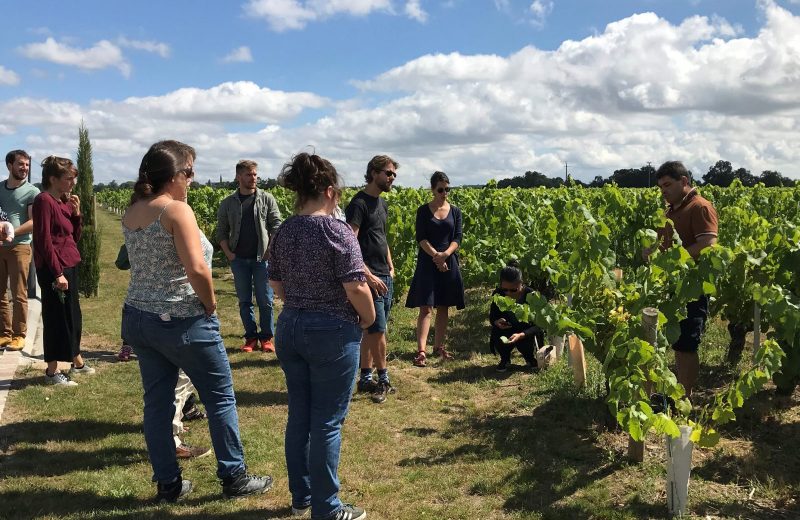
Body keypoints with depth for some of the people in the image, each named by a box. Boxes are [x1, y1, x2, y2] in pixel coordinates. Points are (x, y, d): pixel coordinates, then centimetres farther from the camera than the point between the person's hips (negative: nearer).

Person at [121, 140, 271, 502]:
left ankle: (168, 483, 25)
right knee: (221, 398, 8)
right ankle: (234, 478, 18)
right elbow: (197, 269, -26)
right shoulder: (177, 210, -18)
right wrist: (210, 306, -12)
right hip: (181, 322, -8)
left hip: (137, 318, 8)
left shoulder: (131, 212, 6)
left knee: (157, 402, 14)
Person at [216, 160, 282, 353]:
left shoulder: (267, 199, 0)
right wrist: (228, 253, -3)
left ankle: (266, 337, 13)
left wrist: (270, 252, -9)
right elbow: (221, 232, 9)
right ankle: (251, 337, 17)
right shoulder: (228, 203, 5)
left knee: (265, 301, 2)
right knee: (244, 301, 8)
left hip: (262, 259, -2)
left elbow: (276, 226, -1)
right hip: (239, 259, 2)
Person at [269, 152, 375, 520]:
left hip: (289, 330, 7)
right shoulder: (338, 232, -16)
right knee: (327, 422, 4)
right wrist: (369, 319, -2)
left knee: (299, 416, 16)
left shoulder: (282, 232, 4)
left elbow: (277, 287, 10)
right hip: (333, 334, -6)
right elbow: (357, 288, -19)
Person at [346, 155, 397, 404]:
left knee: (371, 330, 12)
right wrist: (368, 275, -21)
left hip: (385, 277, 9)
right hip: (370, 278, -9)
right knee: (378, 330, -5)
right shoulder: (359, 203, -12)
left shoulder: (382, 204, 16)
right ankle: (383, 380, 9)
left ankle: (366, 379, 20)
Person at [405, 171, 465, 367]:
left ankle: (439, 346, 22)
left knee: (443, 307, 10)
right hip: (428, 262, -3)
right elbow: (420, 237, -9)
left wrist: (445, 254, -19)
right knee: (426, 307, -8)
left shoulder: (455, 211, 6)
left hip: (449, 263, 3)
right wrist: (436, 256, -20)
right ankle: (421, 351, -12)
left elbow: (457, 238, -1)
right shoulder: (423, 211, -1)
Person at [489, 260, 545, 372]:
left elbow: (537, 325, -23)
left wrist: (521, 335, -42)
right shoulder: (497, 294, -14)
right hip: (506, 329, 2)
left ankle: (530, 359, 7)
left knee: (524, 341, -34)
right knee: (497, 335, -30)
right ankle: (505, 359, 5)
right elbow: (492, 317, 0)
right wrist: (496, 322, -27)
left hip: (526, 331, -2)